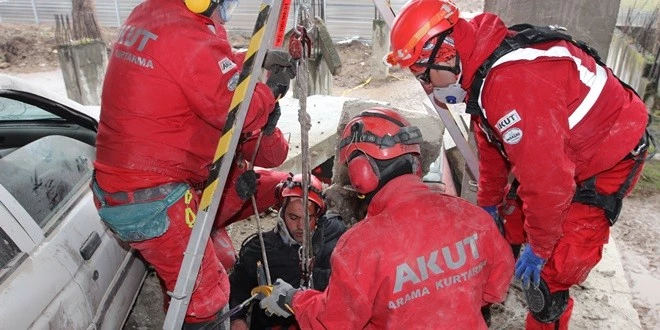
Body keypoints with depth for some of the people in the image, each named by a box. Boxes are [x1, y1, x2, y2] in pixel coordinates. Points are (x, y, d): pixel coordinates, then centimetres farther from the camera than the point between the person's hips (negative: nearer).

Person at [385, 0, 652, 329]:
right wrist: (487, 204, 16)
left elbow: (546, 177, -33)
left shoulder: (513, 81, -36)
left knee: (548, 268, -6)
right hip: (564, 150, 9)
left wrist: (539, 246, -18)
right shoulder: (481, 68, -4)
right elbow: (492, 147, 7)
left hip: (606, 163, -9)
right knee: (511, 228, 17)